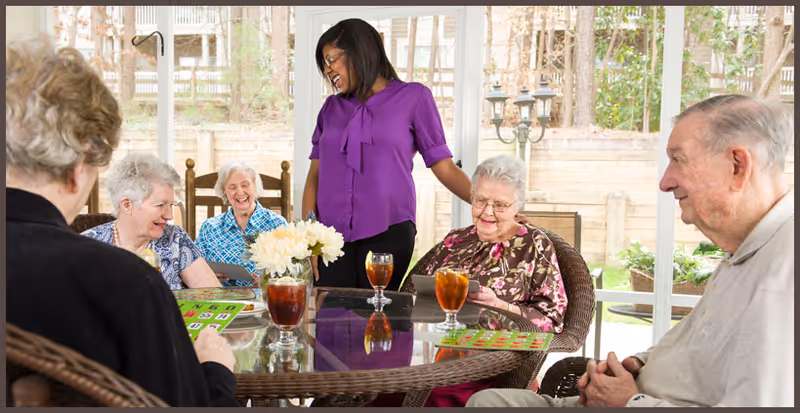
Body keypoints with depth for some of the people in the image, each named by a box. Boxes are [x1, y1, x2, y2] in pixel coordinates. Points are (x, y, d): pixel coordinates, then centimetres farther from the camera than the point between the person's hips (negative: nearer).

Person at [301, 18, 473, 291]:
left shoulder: (413, 97, 5)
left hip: (388, 232, -3)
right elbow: (315, 175, 12)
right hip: (332, 234, 3)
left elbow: (445, 168, 2)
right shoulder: (332, 107, 15)